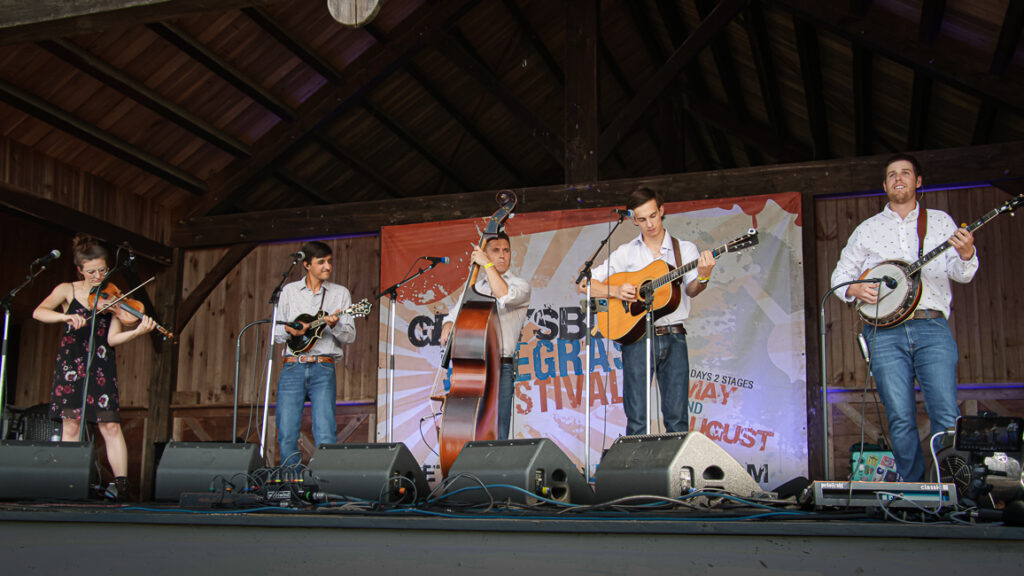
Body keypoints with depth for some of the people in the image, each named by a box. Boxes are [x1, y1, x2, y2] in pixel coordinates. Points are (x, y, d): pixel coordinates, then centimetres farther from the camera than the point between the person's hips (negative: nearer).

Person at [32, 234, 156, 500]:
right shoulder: (67, 291, 4)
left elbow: (112, 339, -7)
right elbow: (39, 312, -10)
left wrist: (137, 332, -24)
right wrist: (67, 316, -26)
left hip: (102, 367, -1)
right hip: (70, 364, 1)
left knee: (110, 424, -7)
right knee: (71, 424, -1)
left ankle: (121, 481, -8)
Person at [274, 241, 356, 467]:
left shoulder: (340, 293, 12)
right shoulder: (289, 291, 14)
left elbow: (350, 336, 6)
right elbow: (276, 333, 15)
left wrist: (334, 325, -14)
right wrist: (290, 331, -7)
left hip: (323, 369, -1)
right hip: (293, 367, 1)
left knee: (326, 435, -13)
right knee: (287, 434, -3)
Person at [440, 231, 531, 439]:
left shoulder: (520, 285, 5)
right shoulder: (476, 286, 21)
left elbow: (504, 296, -18)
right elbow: (455, 314, 28)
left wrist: (487, 264, -13)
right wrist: (448, 325, 5)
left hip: (500, 369, -4)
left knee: (497, 436, -9)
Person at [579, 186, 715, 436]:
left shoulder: (685, 249, 10)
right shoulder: (626, 253, 10)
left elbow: (691, 290, -4)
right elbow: (585, 284, 7)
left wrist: (702, 278, -26)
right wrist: (616, 291, -10)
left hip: (674, 338, 0)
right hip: (636, 337, 0)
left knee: (677, 417, -2)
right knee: (637, 420, -2)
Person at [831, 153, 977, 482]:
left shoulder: (940, 221, 16)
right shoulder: (867, 229, 17)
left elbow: (960, 273, 6)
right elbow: (840, 275, 18)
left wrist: (966, 254, -17)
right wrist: (855, 290, -4)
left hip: (932, 329, 0)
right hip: (885, 331, 1)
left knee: (947, 415, -10)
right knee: (900, 419, -4)